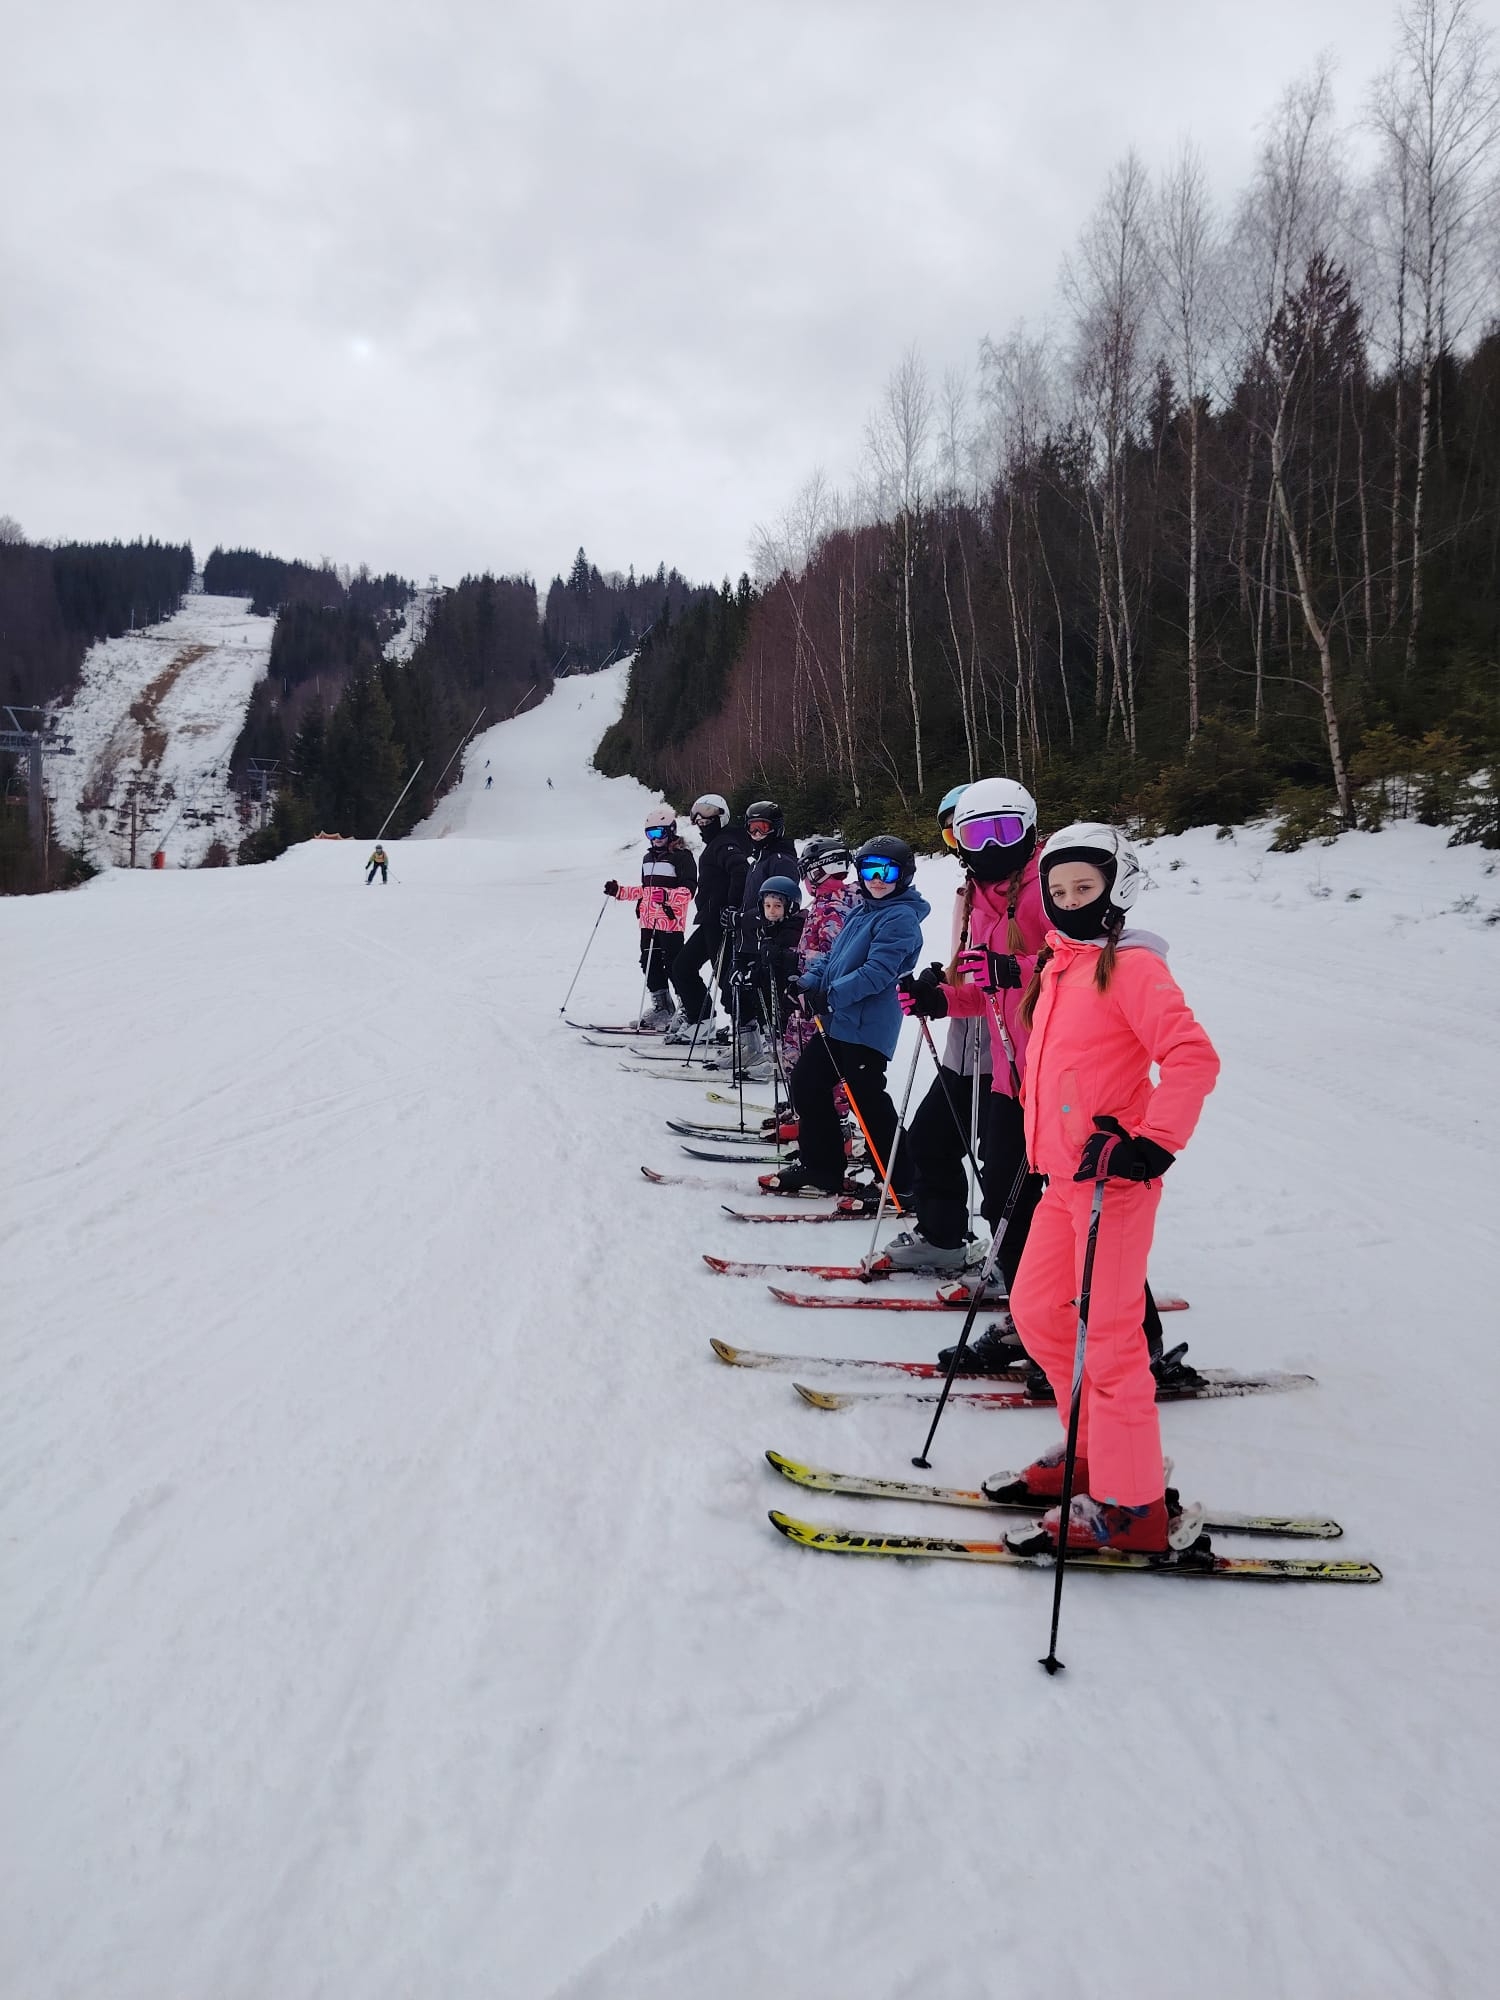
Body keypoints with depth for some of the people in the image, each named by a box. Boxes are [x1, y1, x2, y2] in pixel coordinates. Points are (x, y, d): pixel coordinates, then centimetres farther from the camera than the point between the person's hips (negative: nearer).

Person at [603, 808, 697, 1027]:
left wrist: (667, 896, -31)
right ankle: (661, 1008, 19)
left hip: (671, 922, -8)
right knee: (650, 965, 9)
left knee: (674, 966, -7)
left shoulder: (682, 856, -7)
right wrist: (619, 891, 19)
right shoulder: (649, 858, 20)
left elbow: (688, 890, -16)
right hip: (649, 922, 8)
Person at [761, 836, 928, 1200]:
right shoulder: (861, 912, 17)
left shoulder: (900, 918, -12)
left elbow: (878, 971, -22)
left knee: (866, 1099, -7)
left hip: (867, 1027, -10)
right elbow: (834, 956, 21)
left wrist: (832, 995, -24)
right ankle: (821, 1168, 23)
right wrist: (811, 980, 3)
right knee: (806, 1080, 13)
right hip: (836, 1021, 10)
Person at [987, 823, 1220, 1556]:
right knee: (1035, 1311, 15)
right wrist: (1037, 1137, 21)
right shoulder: (1057, 966, 14)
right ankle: (1091, 1449, 31)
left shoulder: (1131, 967, -12)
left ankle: (1129, 1504, 8)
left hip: (1114, 1175, -9)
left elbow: (1194, 1058, -21)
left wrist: (1153, 1142, -26)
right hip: (1064, 1174, 9)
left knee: (1107, 1334, -4)